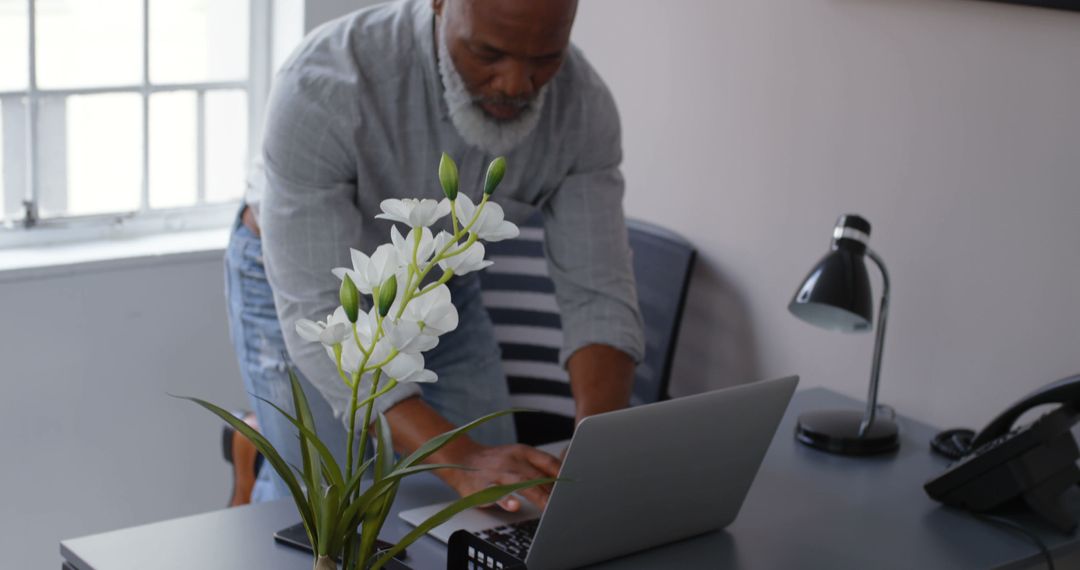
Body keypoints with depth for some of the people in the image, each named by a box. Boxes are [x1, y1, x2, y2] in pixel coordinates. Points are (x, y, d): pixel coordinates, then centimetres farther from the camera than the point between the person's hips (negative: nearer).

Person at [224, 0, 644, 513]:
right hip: (300, 286, -3)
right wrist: (462, 460, -50)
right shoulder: (323, 89, -37)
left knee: (503, 503, -4)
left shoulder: (584, 106, -24)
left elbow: (596, 295, -20)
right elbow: (320, 315, -39)